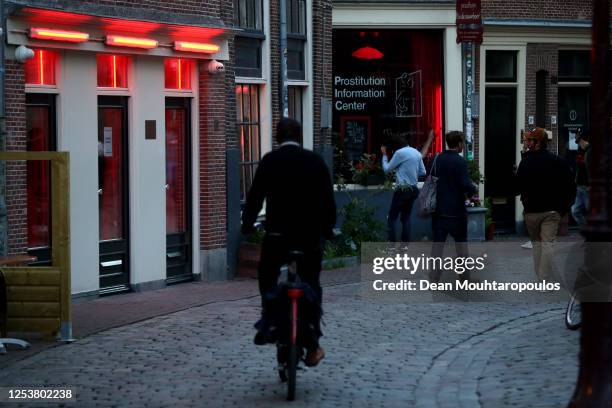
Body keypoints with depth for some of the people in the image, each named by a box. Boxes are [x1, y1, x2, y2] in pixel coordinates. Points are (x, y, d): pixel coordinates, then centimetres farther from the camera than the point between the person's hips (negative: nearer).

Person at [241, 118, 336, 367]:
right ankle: (312, 347, 6)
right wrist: (327, 229, 18)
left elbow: (255, 196, -3)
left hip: (276, 234, -1)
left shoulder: (269, 161, -1)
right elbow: (328, 200, 6)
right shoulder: (315, 161, 3)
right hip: (311, 235, 1)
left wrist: (247, 224, 11)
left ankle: (267, 325, 5)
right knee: (311, 287, 9)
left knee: (267, 279, 22)